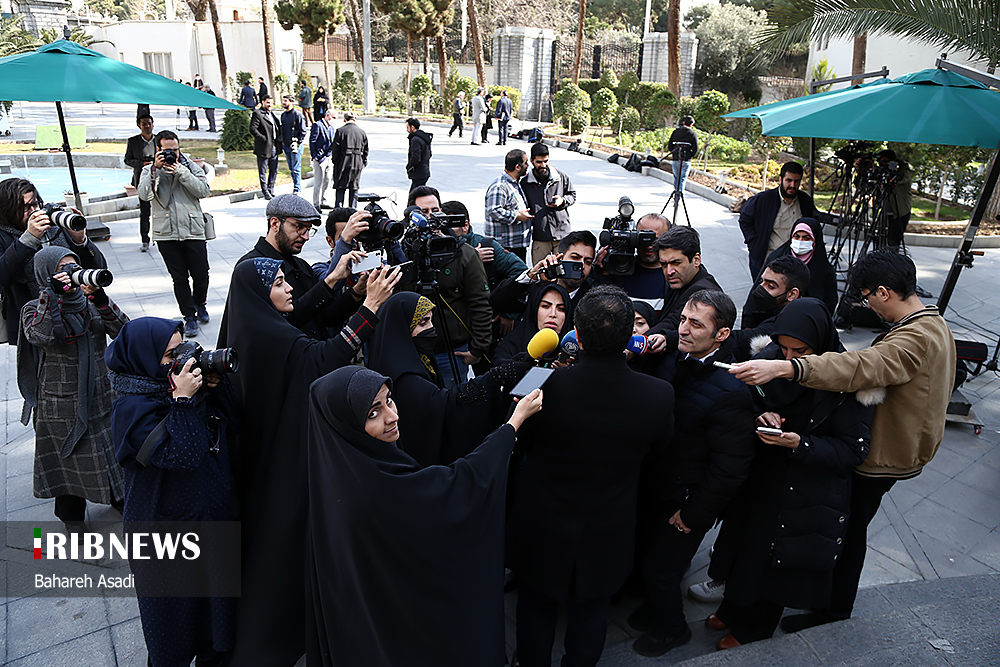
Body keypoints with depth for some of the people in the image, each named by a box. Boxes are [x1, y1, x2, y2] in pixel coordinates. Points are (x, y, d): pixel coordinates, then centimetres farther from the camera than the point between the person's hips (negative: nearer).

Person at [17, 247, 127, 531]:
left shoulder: (90, 302, 3)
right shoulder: (35, 309, -6)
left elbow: (122, 330, -11)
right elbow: (39, 336, -28)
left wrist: (99, 297, -23)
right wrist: (53, 293, -26)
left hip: (100, 395, 3)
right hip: (62, 401, -3)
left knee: (114, 449, 15)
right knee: (70, 459, 8)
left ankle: (120, 498, 40)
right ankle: (72, 518, 29)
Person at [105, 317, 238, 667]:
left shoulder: (186, 383, -2)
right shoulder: (133, 408, -22)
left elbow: (230, 426, 0)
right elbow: (180, 455, -30)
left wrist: (216, 385, -12)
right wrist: (182, 401, -32)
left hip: (212, 514, 7)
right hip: (167, 524, -7)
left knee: (216, 586, 22)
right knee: (174, 605, 14)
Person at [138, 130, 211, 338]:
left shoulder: (190, 166, 7)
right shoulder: (150, 171, 8)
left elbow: (204, 190, -9)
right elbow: (143, 194, -10)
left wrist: (181, 172, -15)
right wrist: (155, 169, -15)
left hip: (193, 231, 0)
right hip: (166, 235, 0)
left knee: (201, 275, 4)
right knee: (179, 278, 4)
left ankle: (200, 304, 33)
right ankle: (189, 317, 15)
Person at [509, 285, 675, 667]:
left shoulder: (547, 385, -32)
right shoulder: (659, 395, -26)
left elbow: (519, 440, -12)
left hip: (542, 528, -1)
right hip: (607, 536, 2)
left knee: (536, 609, 25)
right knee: (591, 611, 29)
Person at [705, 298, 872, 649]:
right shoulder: (770, 357, -10)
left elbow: (854, 449, -16)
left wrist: (800, 444, -29)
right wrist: (759, 416, -18)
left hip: (809, 493, -4)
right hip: (759, 477, 4)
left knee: (776, 558, 13)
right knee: (746, 545, 20)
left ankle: (751, 628, 39)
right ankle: (733, 609, 47)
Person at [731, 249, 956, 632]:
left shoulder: (914, 340, -29)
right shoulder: (935, 324, 5)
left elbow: (860, 367, -48)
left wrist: (781, 368, -59)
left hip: (882, 455, -10)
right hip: (903, 442, 10)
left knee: (848, 527, 7)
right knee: (851, 524, 22)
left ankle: (835, 606, 27)